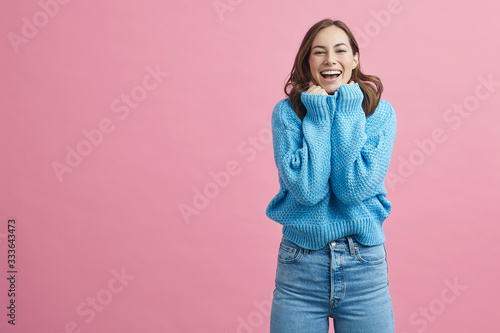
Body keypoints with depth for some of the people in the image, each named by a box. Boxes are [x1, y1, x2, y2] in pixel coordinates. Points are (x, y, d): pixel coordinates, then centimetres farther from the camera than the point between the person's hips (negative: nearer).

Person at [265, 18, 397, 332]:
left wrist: (346, 112, -14)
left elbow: (355, 188, -16)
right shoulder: (287, 112, -4)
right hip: (300, 268, 0)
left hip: (365, 267, 1)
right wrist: (318, 115, -14)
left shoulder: (380, 112, -3)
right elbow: (307, 189, -17)